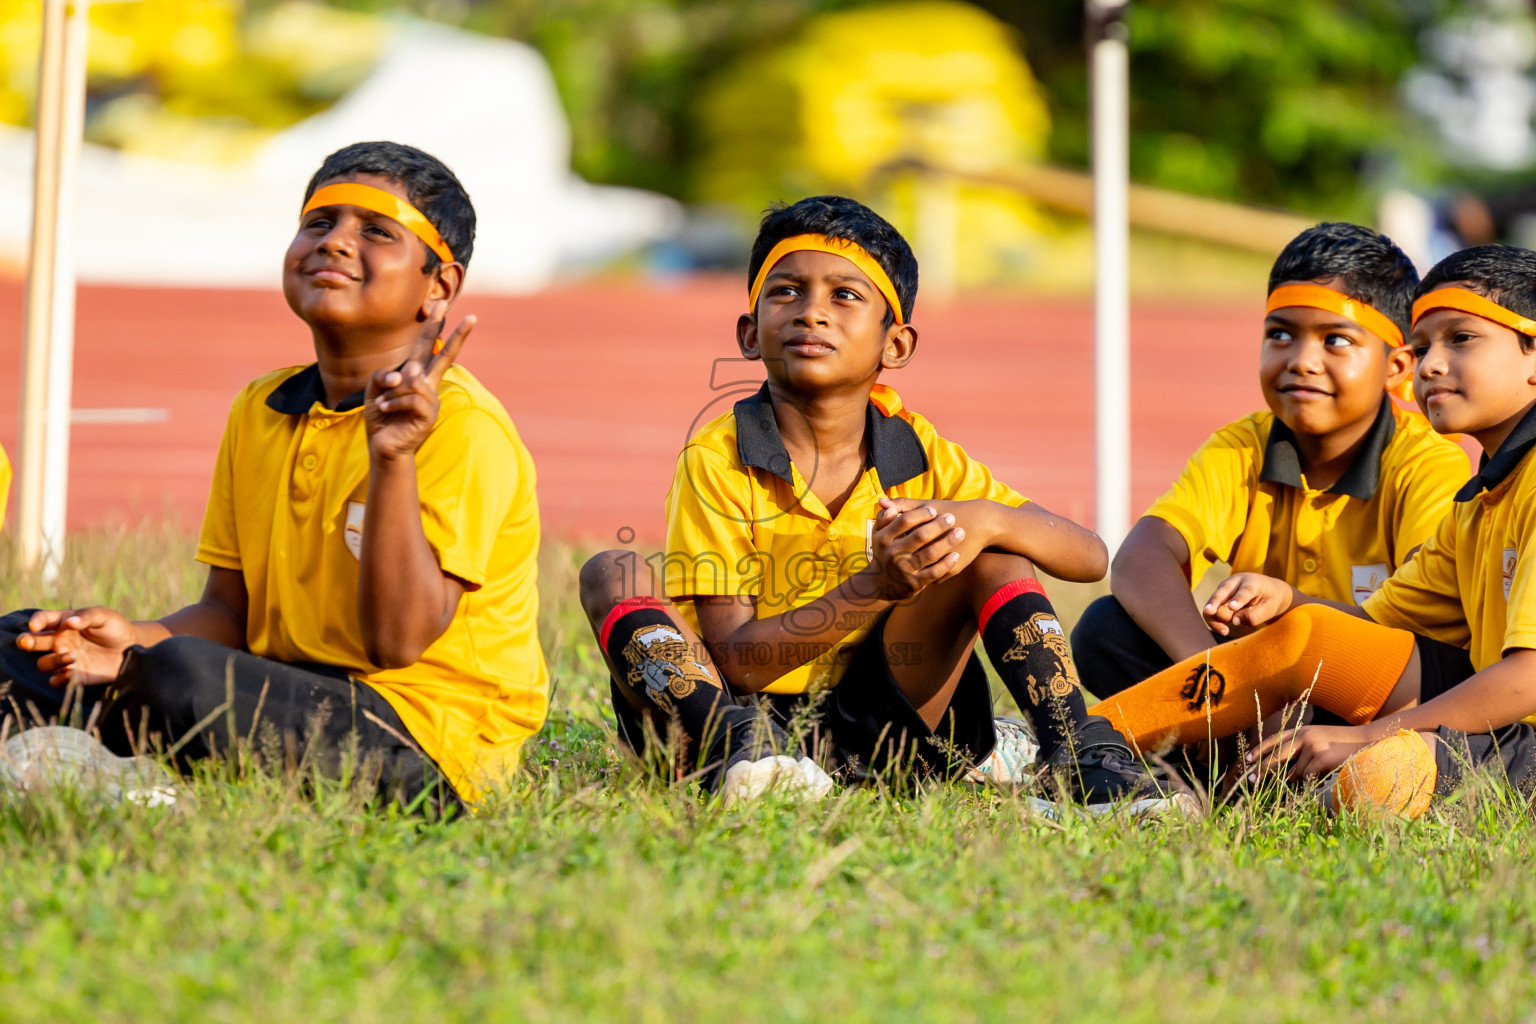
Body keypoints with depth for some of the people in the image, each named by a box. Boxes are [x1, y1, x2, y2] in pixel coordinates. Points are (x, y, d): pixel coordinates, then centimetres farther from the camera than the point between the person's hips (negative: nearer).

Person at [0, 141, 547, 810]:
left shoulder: (464, 428, -14)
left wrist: (393, 459, -30)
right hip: (287, 693, 8)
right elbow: (228, 614, 12)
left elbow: (398, 641, -22)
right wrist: (133, 643, -10)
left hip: (428, 743, -8)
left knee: (186, 674, -32)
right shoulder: (260, 411, 11)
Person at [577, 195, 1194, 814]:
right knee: (615, 576, -23)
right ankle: (740, 751, -42)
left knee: (990, 552, -9)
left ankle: (1074, 750, -21)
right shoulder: (718, 460, -11)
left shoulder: (916, 452, 1)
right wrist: (875, 588, -30)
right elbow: (734, 661, -18)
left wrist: (984, 520, -22)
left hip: (867, 735, 3)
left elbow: (1089, 557, 0)